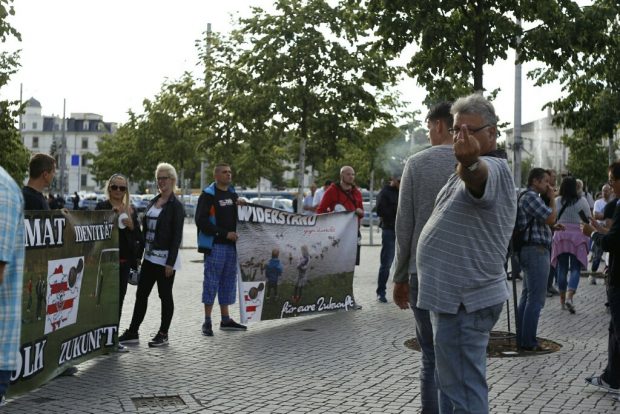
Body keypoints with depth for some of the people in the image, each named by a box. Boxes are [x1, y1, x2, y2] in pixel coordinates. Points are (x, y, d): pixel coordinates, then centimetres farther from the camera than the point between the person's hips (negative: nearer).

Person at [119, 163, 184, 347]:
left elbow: (177, 236, -14)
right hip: (149, 256, 7)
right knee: (141, 294, 10)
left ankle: (163, 334, 14)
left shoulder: (176, 206, -10)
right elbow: (145, 228, 16)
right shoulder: (153, 202, 12)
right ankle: (132, 332, 18)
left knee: (165, 295, 3)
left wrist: (170, 262, -17)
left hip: (165, 258, -7)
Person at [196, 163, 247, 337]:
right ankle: (207, 322, 2)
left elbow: (238, 217, 28)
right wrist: (225, 233, -17)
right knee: (211, 282, -4)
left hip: (231, 245, 7)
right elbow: (201, 221, -14)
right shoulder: (208, 195, -6)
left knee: (228, 281, 11)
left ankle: (226, 319, 20)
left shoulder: (233, 194, 16)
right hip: (214, 245, -7)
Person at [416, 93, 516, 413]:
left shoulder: (492, 169, -19)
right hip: (456, 296, 11)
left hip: (463, 302, -11)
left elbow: (478, 175, -44)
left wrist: (469, 162, -64)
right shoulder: (475, 169, 17)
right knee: (461, 384, 22)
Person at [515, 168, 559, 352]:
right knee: (536, 298, -9)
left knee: (527, 296, 13)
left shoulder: (528, 197, 21)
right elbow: (551, 218, -17)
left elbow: (546, 222, 25)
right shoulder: (531, 197, -13)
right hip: (536, 250, -11)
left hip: (530, 251, 11)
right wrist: (552, 198, -5)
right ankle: (529, 342, -7)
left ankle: (522, 339, 19)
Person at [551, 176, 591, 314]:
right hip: (577, 237, -2)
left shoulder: (556, 201, -1)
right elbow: (589, 219, 1)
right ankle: (569, 297, -18)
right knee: (575, 268, 1)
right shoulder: (582, 201, -5)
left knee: (562, 268, 10)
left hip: (560, 236, 2)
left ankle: (562, 299, 17)